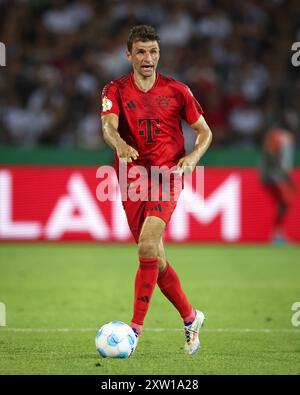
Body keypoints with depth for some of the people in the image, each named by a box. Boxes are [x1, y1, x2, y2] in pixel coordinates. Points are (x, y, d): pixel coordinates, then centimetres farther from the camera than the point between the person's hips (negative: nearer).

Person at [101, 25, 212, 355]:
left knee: (147, 247, -21)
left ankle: (136, 327, -20)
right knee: (155, 258, 8)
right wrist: (119, 143, -39)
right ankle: (190, 318, 27)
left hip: (166, 176, -3)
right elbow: (108, 126, -16)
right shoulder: (116, 90, 2)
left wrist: (193, 157, -10)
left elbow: (204, 132, 10)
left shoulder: (176, 90, 3)